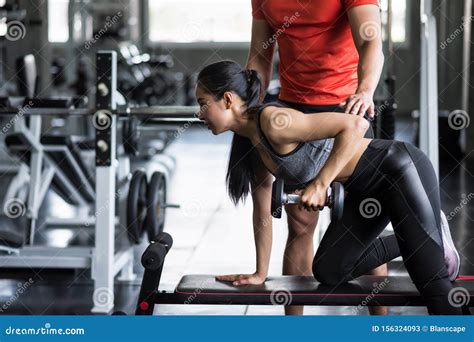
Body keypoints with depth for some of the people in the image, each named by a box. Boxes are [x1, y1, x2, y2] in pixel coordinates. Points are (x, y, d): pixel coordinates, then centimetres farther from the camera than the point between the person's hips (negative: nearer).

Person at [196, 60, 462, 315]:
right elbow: (263, 212, 12)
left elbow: (354, 125, -30)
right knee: (328, 271, 13)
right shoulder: (250, 146, 3)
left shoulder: (273, 122, -24)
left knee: (432, 280, -13)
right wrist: (260, 274, 14)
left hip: (398, 169, -9)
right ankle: (409, 241, 25)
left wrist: (320, 184, -29)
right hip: (365, 190, 9)